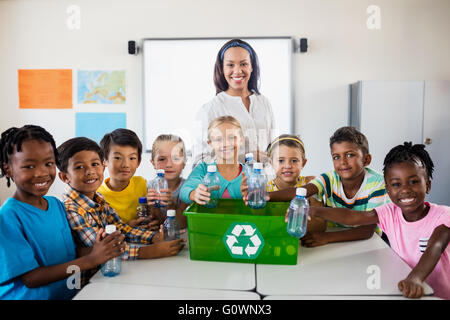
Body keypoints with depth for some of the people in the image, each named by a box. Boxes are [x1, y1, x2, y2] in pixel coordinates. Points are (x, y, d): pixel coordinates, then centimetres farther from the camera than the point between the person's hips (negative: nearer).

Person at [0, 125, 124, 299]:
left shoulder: (58, 205, 5)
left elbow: (69, 253, 8)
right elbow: (30, 279, -14)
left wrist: (98, 250, -10)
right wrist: (90, 260, -20)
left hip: (68, 293, 5)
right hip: (29, 296, -5)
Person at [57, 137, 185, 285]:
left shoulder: (98, 199, 3)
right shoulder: (70, 210, -21)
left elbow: (120, 227, 6)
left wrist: (154, 237, -10)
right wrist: (149, 252, -29)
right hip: (86, 282, -7)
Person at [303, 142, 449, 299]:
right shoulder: (390, 213, -2)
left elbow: (434, 248, -27)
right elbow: (352, 217, -12)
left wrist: (415, 278, -46)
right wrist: (315, 211, -27)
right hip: (404, 290, 3)